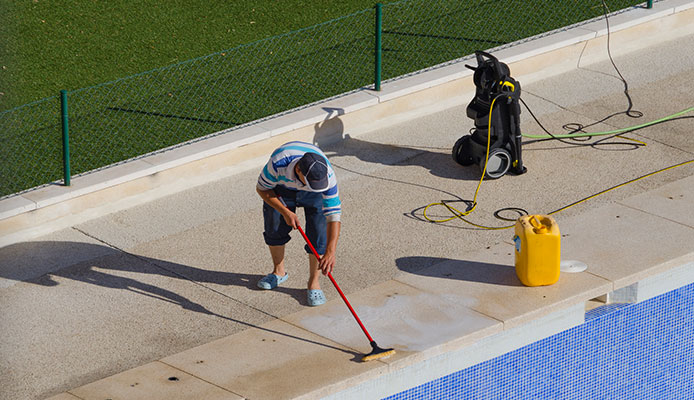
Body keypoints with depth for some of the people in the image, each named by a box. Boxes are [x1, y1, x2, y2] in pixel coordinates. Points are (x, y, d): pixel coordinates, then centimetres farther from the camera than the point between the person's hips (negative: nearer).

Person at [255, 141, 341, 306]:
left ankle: (314, 281, 0)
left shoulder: (327, 175, -41)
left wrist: (330, 252, -47)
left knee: (318, 231, -13)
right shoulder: (278, 162, -43)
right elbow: (261, 188, -22)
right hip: (282, 186, 1)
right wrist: (285, 212, -30)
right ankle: (279, 272, 27)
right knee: (275, 227, 2)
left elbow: (334, 215, -40)